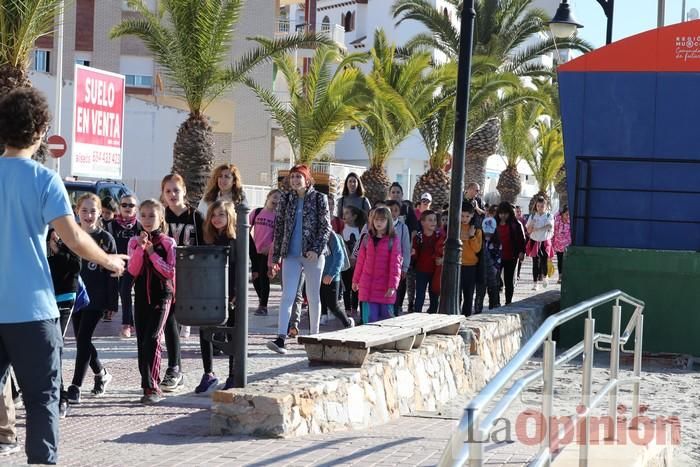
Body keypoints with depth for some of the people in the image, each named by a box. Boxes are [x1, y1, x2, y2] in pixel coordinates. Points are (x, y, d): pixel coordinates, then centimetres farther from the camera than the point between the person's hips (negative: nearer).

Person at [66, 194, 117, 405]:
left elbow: (112, 273, -3)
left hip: (96, 298, -4)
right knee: (82, 340, 11)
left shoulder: (106, 239, -3)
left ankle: (75, 388, -12)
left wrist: (112, 304, -6)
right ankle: (101, 374, 35)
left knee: (83, 339, -12)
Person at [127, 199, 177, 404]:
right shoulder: (134, 242, 6)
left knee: (152, 339, -15)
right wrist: (140, 248, -15)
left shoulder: (168, 243, -2)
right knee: (142, 342, 5)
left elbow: (170, 272, -10)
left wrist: (151, 252, -13)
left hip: (162, 296, -4)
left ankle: (151, 387, -14)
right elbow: (133, 271, -4)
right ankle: (151, 385, 14)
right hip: (141, 296, 4)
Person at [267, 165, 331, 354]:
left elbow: (326, 227, -4)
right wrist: (275, 257, 9)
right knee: (287, 296, -9)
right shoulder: (286, 200, 8)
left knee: (313, 297, 7)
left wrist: (316, 249, -17)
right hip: (291, 255, 2)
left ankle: (314, 336, 19)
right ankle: (281, 338, -17)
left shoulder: (319, 199, 0)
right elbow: (279, 228, 12)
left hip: (313, 255, -2)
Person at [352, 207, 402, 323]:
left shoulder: (393, 241, -3)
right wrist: (355, 280, 18)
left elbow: (395, 264, -8)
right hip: (367, 287, 2)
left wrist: (393, 285, -14)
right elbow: (360, 261, 14)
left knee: (386, 317, 5)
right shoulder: (367, 239, 8)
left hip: (385, 289, -2)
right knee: (370, 318, -2)